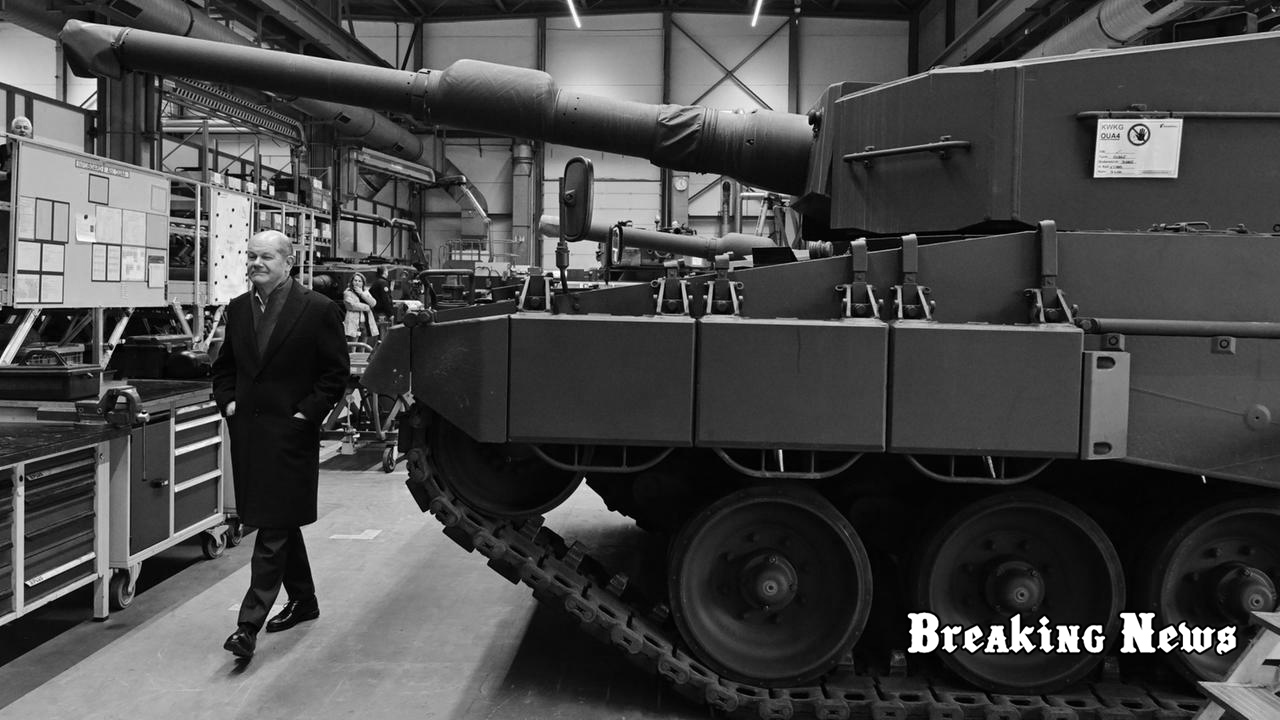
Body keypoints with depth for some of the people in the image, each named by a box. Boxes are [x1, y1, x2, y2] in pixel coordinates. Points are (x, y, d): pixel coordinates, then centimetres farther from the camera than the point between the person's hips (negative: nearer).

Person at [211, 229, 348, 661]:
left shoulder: (318, 310, -7)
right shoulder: (238, 309, 11)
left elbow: (336, 372, -5)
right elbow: (224, 366, 21)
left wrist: (307, 413, -11)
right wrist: (227, 401, 6)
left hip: (290, 434, -6)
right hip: (247, 431, 6)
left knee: (274, 529, -7)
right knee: (281, 524, 17)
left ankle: (249, 624, -6)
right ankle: (303, 601, 33)